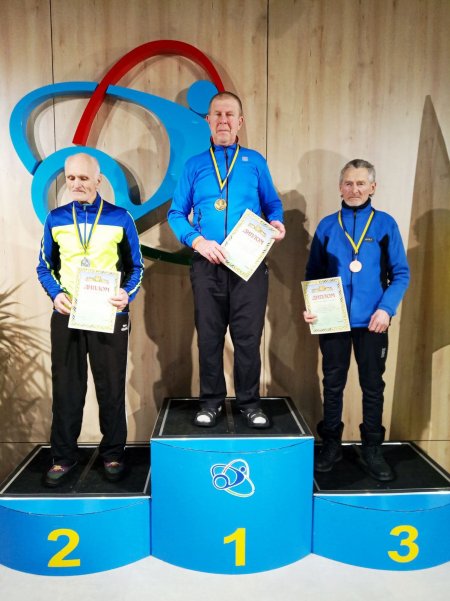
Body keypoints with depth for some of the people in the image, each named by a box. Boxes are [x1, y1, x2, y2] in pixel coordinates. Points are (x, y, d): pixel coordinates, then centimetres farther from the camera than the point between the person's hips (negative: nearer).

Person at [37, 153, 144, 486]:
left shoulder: (120, 218, 2)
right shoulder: (55, 219, 8)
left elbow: (136, 266, 4)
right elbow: (45, 267, 11)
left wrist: (128, 294, -14)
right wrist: (56, 294, -8)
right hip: (66, 315, 2)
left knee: (111, 386, 6)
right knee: (66, 387, 9)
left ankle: (113, 454, 24)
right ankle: (63, 456, 25)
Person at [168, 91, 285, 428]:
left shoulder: (255, 161, 11)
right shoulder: (194, 165, 11)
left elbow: (273, 203, 14)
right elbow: (176, 213, 7)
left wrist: (276, 222, -9)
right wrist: (198, 241, -10)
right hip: (207, 265, 1)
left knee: (248, 336, 2)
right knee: (209, 336, 7)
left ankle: (250, 403, 18)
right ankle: (211, 401, 22)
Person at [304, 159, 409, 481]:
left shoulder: (385, 223, 1)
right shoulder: (327, 225, 5)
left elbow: (401, 273, 0)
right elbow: (313, 273, 6)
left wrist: (386, 308, -14)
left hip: (372, 320, -1)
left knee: (373, 386, 10)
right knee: (333, 384, 12)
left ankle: (372, 449, 26)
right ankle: (331, 444, 28)